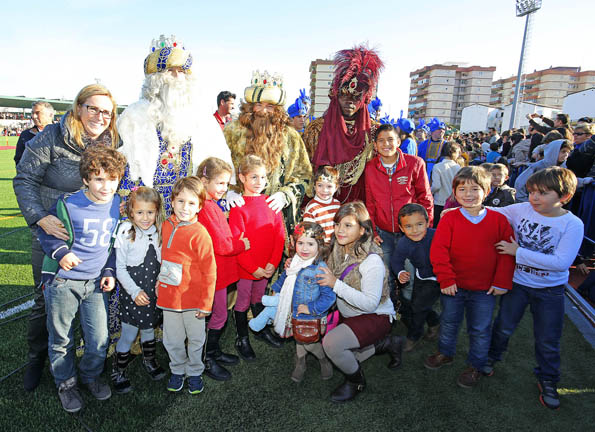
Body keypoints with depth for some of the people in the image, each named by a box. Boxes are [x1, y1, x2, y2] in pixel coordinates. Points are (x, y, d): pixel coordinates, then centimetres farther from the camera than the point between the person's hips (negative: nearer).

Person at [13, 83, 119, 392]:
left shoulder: (112, 144, -1)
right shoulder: (51, 138, -13)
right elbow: (24, 179, -11)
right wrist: (40, 218, -23)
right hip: (52, 231, -2)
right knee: (46, 298, 10)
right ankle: (36, 358, 34)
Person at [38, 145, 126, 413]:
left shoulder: (118, 205, 0)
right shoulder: (68, 204, -13)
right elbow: (45, 232, 1)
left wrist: (109, 272, 5)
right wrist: (60, 252, -15)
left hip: (95, 282, 3)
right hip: (62, 282, -3)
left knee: (99, 340, 4)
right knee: (61, 339, 12)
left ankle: (91, 375, 34)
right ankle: (65, 383, 36)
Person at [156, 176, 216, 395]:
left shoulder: (199, 233, -16)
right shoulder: (167, 225, 2)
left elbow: (209, 271, -13)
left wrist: (206, 303, -11)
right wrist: (159, 281, 17)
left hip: (193, 298, -4)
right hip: (168, 296, 5)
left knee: (195, 338, 14)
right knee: (172, 340, 17)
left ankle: (195, 372, 37)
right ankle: (177, 370, 41)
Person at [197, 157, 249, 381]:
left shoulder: (212, 205, 10)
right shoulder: (206, 208, -22)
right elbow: (220, 245, -23)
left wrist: (237, 240, -1)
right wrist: (242, 245, -8)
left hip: (220, 270, 10)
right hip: (214, 272, -10)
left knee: (218, 314, 21)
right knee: (219, 315, 4)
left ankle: (214, 352, 38)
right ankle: (207, 360, 22)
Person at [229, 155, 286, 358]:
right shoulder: (238, 206, -14)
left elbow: (280, 235, 1)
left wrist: (273, 263, -8)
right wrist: (254, 268, -15)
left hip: (267, 267, 4)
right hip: (245, 267, -4)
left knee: (259, 299, 23)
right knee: (243, 302, 12)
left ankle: (262, 329, 44)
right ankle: (242, 339, 31)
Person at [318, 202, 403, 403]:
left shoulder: (372, 261, -26)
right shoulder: (338, 251, -4)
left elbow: (370, 303, -29)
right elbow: (325, 280, 11)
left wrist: (336, 284, -33)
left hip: (375, 316, -8)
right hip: (348, 315, 8)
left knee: (331, 343, -26)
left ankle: (356, 381, 5)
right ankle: (386, 343, 24)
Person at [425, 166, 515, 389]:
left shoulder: (498, 220, -6)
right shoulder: (449, 219, -9)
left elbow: (507, 253, -2)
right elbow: (438, 251, -12)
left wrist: (502, 282, -6)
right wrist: (446, 279, -15)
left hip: (484, 289, 0)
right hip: (453, 286, 0)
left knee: (480, 329, 13)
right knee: (448, 322, 19)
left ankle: (475, 366, 33)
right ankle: (445, 353, 42)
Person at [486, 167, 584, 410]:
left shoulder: (573, 224, -17)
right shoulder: (522, 210, -11)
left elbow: (561, 262, -25)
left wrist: (518, 252, -25)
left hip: (550, 291, -1)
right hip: (517, 282, 1)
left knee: (548, 340, 13)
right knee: (504, 326, 16)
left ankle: (547, 380, 35)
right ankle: (492, 355, 42)